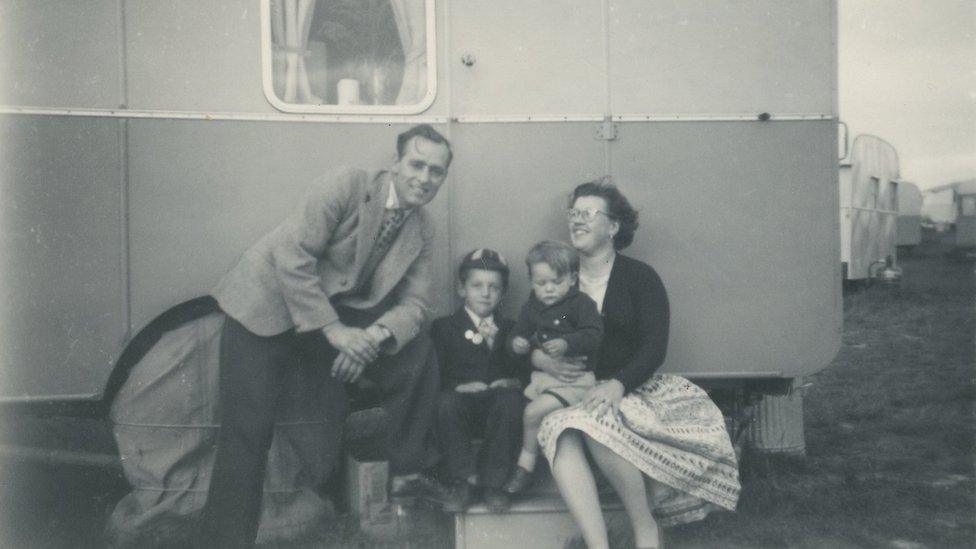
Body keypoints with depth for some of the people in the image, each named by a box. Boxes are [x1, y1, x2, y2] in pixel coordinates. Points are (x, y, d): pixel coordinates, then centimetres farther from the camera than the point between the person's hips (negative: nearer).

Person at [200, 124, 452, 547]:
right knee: (247, 432, -10)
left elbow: (414, 302, -2)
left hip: (337, 315, 5)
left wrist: (376, 335, -23)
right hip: (267, 308, -5)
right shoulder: (347, 185, -17)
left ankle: (407, 473, 9)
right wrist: (333, 330, -25)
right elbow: (291, 257, -21)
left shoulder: (422, 231, 2)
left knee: (416, 356, -5)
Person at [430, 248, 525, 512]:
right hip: (461, 404, -1)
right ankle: (464, 479, -20)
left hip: (497, 411, 1)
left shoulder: (510, 329, 24)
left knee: (512, 400, -32)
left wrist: (513, 382, -8)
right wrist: (459, 386, -15)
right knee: (446, 401, -34)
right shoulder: (444, 327, 16)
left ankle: (492, 481, -20)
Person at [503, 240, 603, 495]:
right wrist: (517, 343, -6)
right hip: (542, 374, 7)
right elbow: (520, 331, 17)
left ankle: (526, 462, 2)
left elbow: (593, 334, -17)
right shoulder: (532, 307, 11)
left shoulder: (581, 303, -7)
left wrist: (566, 344, -31)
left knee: (534, 411, -21)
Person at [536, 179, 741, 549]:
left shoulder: (640, 277, 5)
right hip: (571, 393, 2)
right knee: (562, 433, -33)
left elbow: (654, 348, -6)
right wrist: (540, 359, -11)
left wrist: (616, 385, -23)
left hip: (632, 390, -2)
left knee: (596, 421, -36)